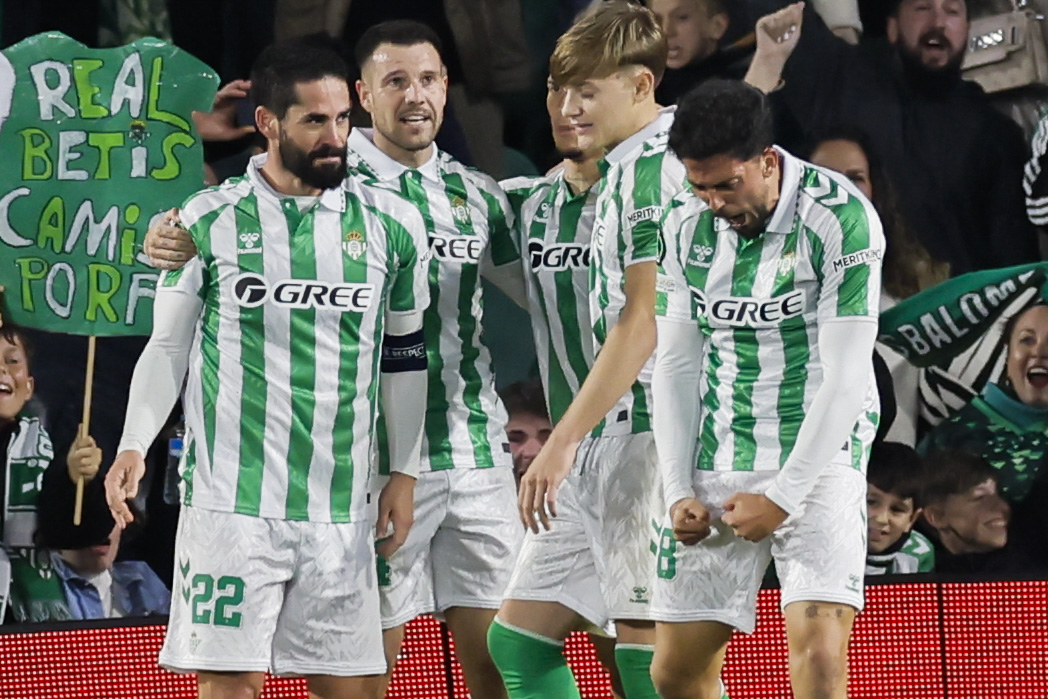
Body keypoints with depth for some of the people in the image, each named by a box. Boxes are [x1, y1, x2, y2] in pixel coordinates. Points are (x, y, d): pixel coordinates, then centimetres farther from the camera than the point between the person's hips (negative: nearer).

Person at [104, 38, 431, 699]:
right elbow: (167, 346, 8)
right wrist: (135, 446, -6)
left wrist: (404, 474, 14)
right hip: (231, 497, -2)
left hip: (340, 508, 2)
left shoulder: (391, 224, 7)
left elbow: (404, 356, 16)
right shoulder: (210, 221, 2)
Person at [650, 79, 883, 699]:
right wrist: (678, 491, 1)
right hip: (717, 473, 5)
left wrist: (782, 497, -14)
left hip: (818, 461, -5)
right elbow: (676, 365, 10)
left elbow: (845, 377, -14)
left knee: (818, 649, -21)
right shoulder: (687, 227, 5)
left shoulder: (842, 217, -12)